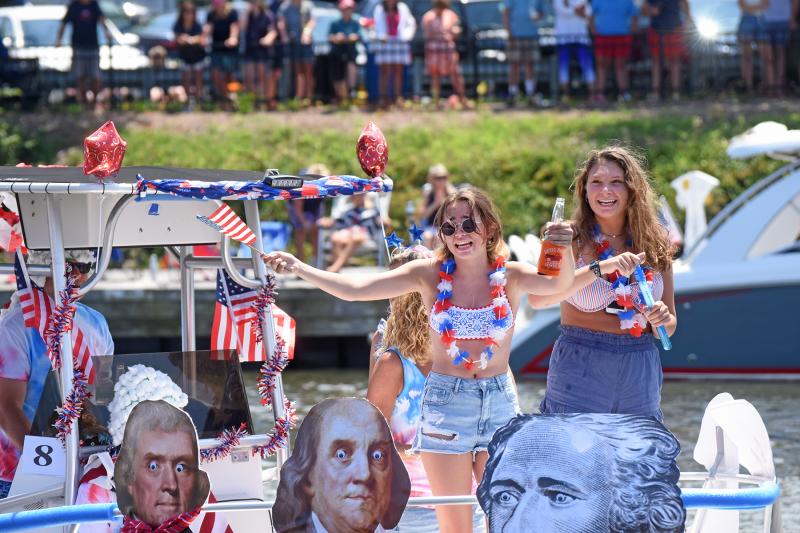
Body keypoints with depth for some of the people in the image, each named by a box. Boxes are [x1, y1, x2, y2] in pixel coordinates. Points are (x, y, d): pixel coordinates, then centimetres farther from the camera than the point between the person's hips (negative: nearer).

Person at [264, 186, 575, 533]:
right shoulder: (430, 274, -2)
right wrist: (296, 268, -17)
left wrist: (564, 249, -44)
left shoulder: (510, 276, -2)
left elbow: (559, 285, -23)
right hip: (446, 402, 0)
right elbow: (353, 289, -7)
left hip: (499, 402, 0)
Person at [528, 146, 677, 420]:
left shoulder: (655, 245, 7)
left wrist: (662, 320, -9)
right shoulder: (571, 239, -3)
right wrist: (601, 267, -26)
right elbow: (537, 297, -21)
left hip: (639, 375, 3)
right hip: (579, 370, -3)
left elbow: (669, 325, 15)